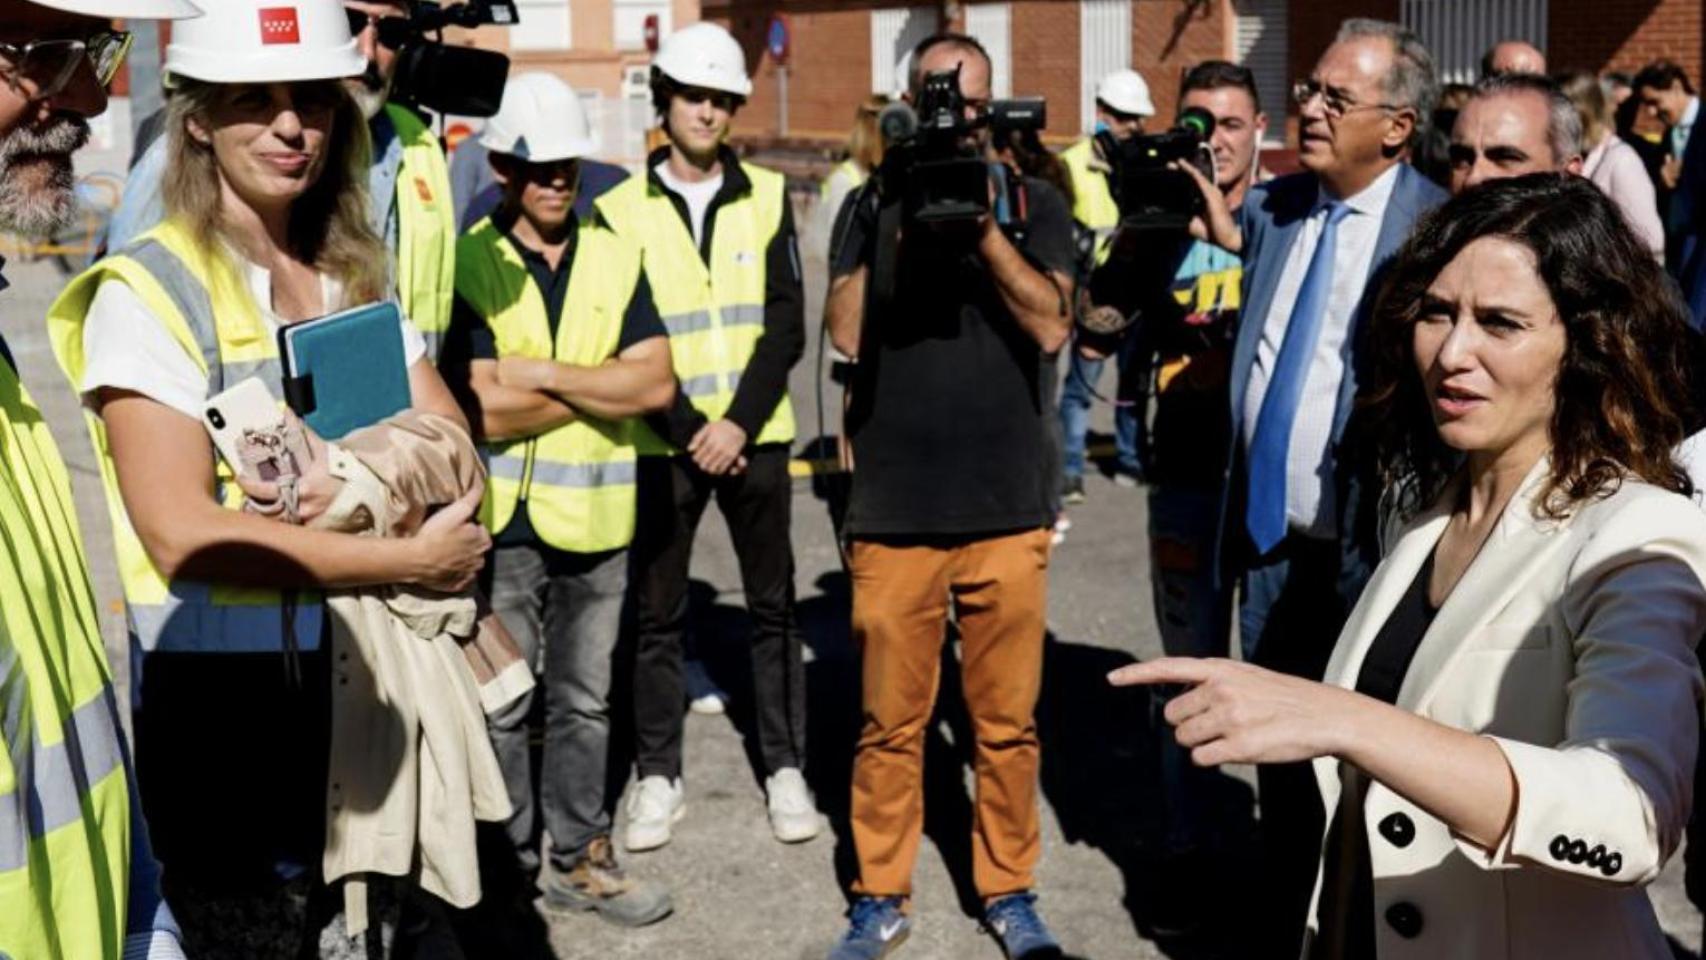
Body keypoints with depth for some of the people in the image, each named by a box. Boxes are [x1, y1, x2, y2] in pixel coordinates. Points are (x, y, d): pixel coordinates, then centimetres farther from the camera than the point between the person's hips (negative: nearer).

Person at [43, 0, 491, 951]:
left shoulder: (356, 278, 10)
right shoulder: (146, 292, -12)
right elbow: (182, 534, -22)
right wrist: (410, 559, -20)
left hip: (361, 668, 6)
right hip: (217, 687, -5)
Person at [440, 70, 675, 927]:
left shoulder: (614, 257, 5)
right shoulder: (469, 264, -8)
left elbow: (657, 383, -7)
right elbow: (484, 411, -17)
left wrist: (544, 373, -14)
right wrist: (603, 386, -11)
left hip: (595, 518, 4)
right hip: (502, 521, -4)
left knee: (584, 702, 14)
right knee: (502, 708, 7)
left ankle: (580, 858, 27)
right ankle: (508, 868, 21)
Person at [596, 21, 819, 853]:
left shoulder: (767, 197, 3)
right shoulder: (622, 210, -1)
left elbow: (786, 326, -2)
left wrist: (739, 424, -12)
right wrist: (689, 431, -12)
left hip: (754, 436, 1)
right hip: (664, 442, -1)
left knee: (773, 606, 7)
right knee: (657, 614, 6)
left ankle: (784, 768, 18)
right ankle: (658, 775, 18)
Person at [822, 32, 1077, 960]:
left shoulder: (1032, 202, 5)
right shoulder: (873, 204, 7)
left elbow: (1050, 325, -9)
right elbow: (848, 332, -7)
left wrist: (983, 224, -17)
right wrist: (898, 221, -14)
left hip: (1007, 510, 0)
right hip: (892, 513, 0)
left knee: (1007, 721, 9)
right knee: (890, 722, 8)